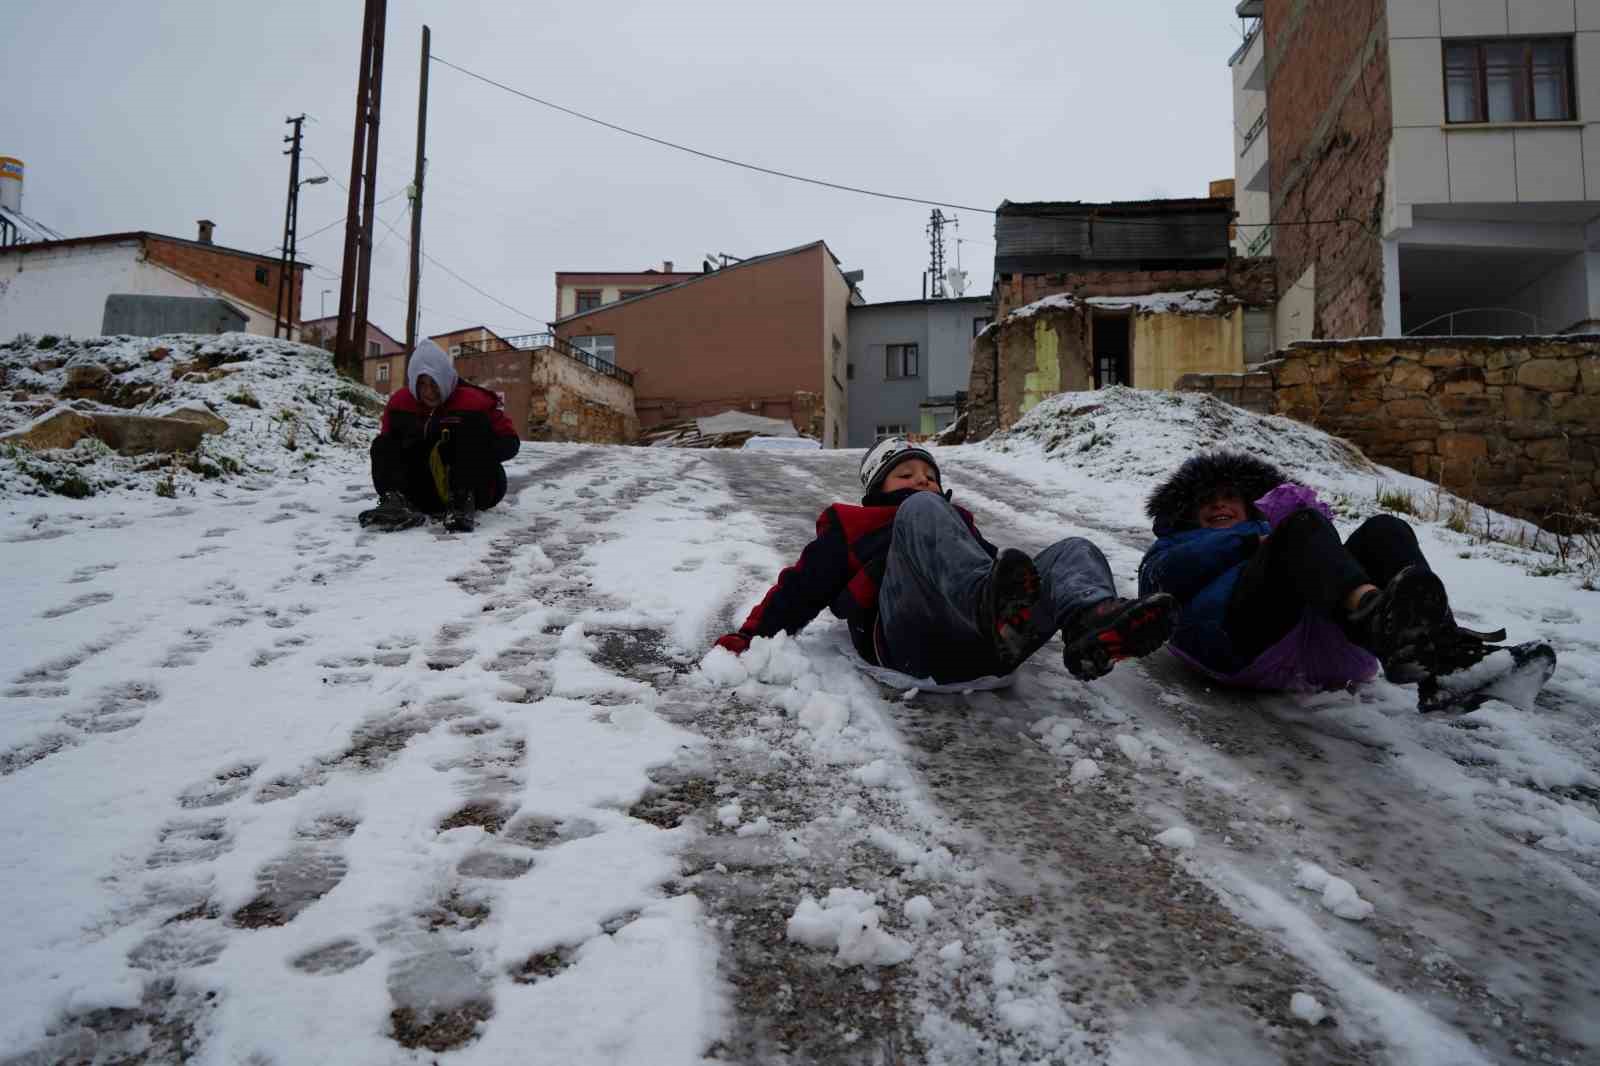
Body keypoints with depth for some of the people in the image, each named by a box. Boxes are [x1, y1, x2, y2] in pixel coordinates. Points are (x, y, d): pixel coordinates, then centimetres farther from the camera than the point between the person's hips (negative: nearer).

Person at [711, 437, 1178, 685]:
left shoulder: (959, 523, 43)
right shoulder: (850, 528, 32)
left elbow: (1001, 570, 33)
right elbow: (802, 586, 22)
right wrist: (750, 636, 9)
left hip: (981, 645, 5)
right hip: (912, 637, -4)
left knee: (1075, 550, -8)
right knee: (922, 511, -23)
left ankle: (1093, 622, -48)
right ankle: (993, 604, -56)